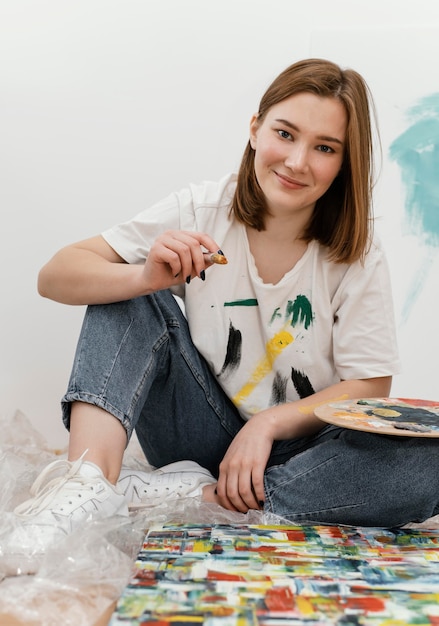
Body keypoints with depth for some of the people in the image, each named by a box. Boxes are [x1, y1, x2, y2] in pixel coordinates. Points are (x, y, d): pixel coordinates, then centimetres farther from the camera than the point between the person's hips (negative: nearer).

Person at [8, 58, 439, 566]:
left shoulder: (358, 256, -8)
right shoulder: (201, 211, -8)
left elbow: (369, 388, -7)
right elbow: (55, 277, -11)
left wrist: (267, 423, -21)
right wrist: (146, 278, -31)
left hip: (292, 452, 1)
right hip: (204, 438, 0)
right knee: (130, 297, -17)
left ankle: (195, 497, -25)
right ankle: (89, 479, -32)